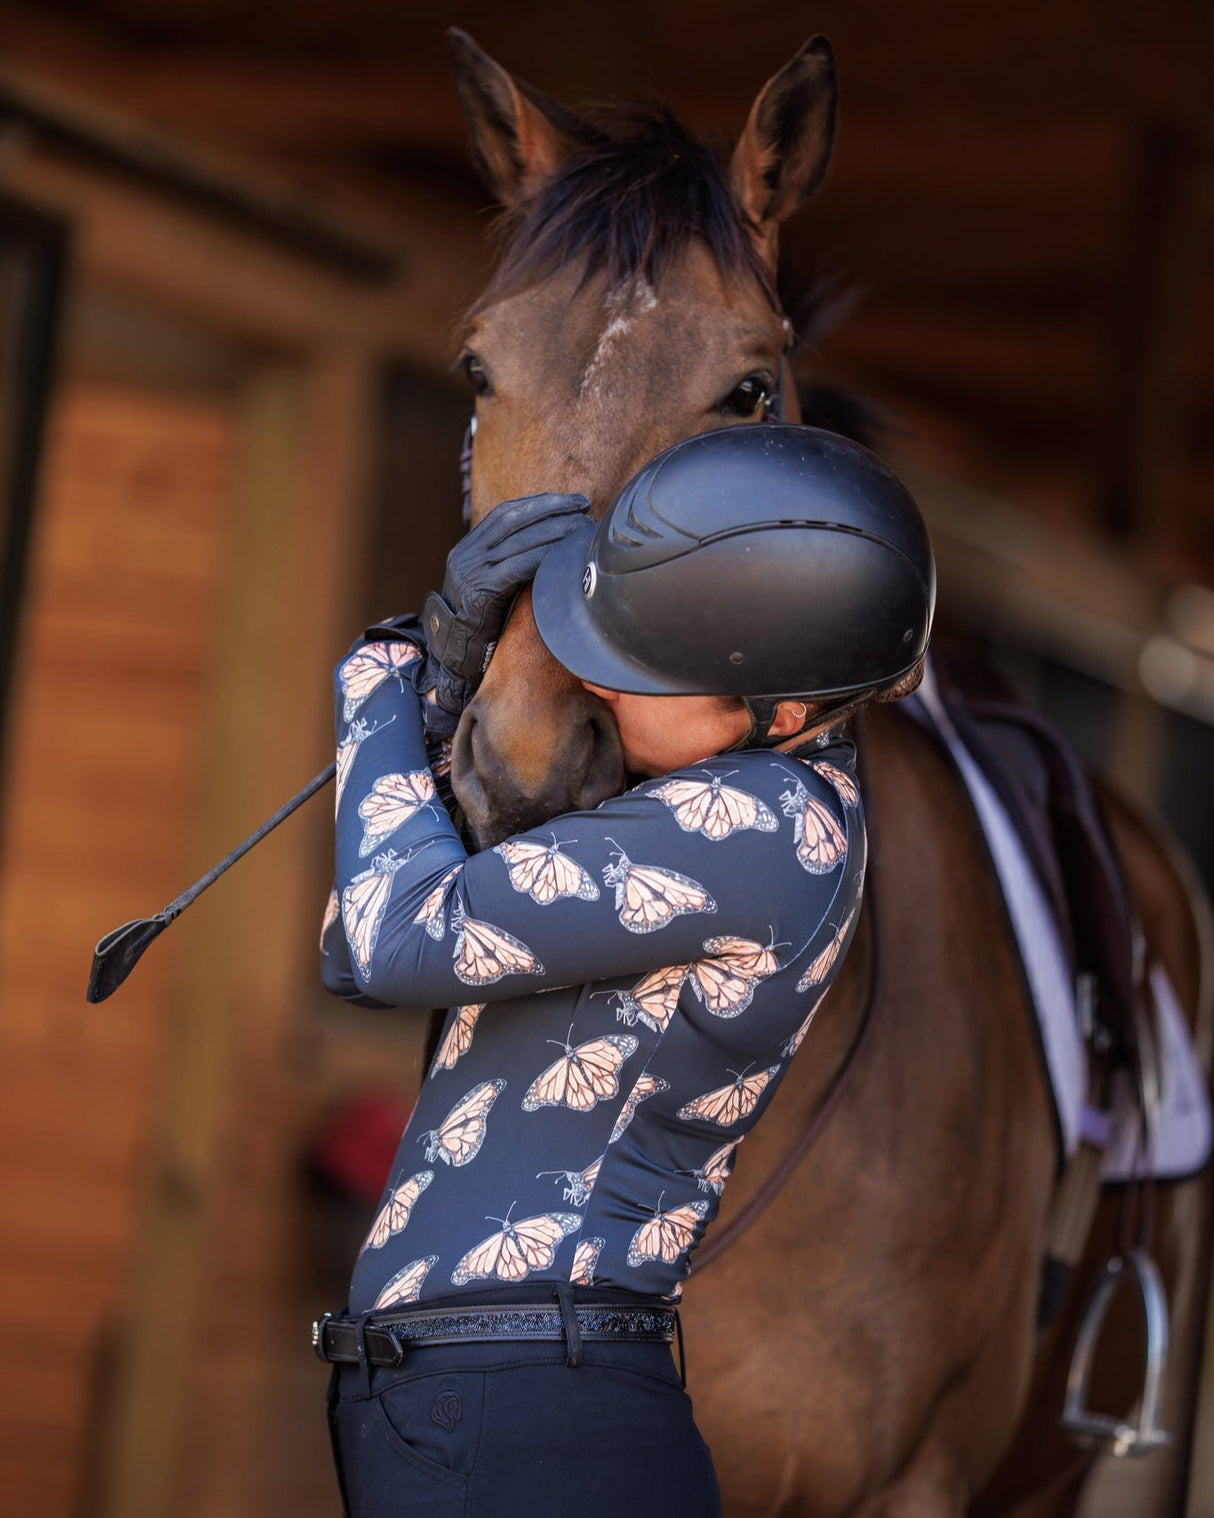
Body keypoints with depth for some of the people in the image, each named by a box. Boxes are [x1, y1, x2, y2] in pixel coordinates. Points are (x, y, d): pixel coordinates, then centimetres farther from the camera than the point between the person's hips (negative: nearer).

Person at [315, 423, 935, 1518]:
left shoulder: (747, 828, -15)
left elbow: (406, 940, -13)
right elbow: (355, 959, 13)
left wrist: (379, 685, 5)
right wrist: (455, 651, 2)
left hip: (505, 1428, -10)